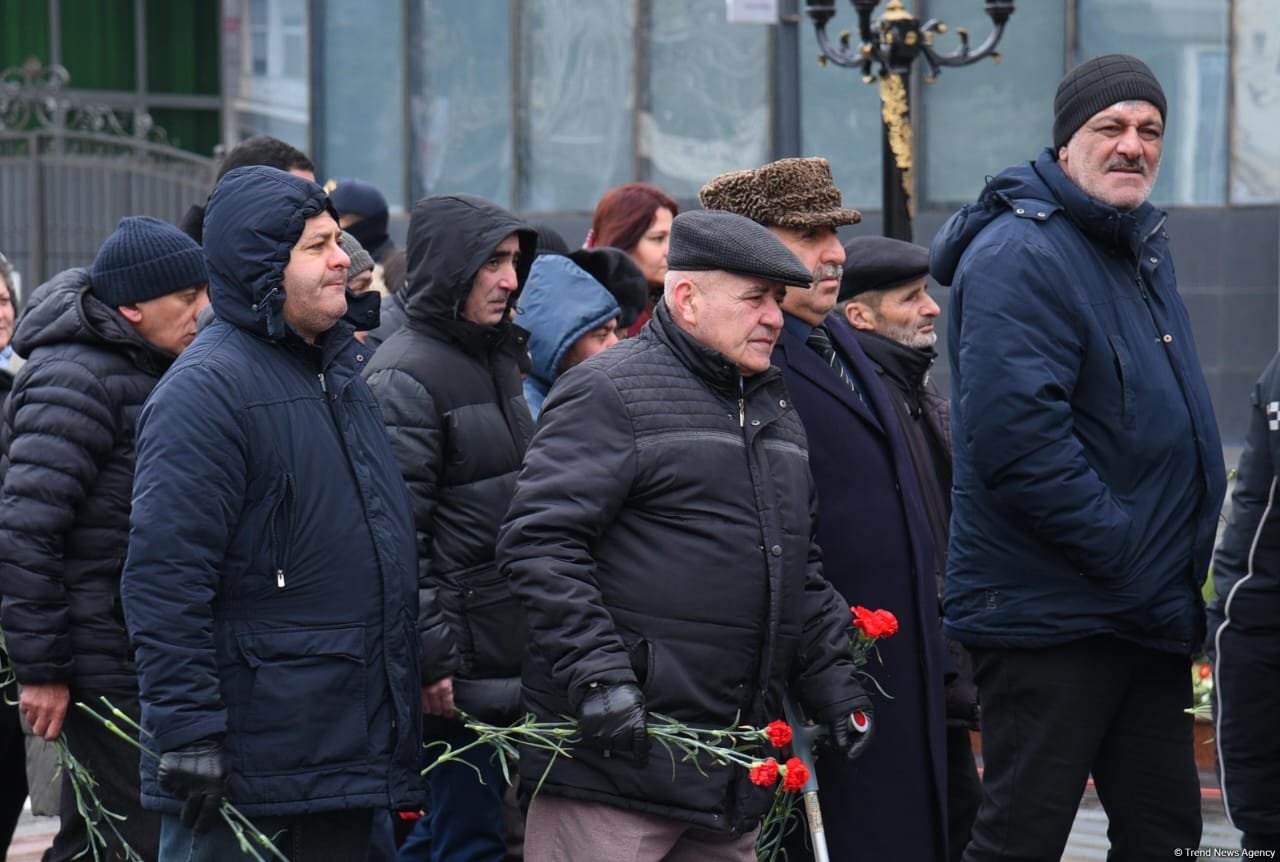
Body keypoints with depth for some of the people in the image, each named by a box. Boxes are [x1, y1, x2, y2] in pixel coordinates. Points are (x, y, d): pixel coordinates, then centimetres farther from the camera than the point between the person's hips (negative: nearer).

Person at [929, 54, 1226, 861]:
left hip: (1148, 612, 9)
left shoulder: (1145, 248, 16)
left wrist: (1180, 566, 16)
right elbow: (1014, 433, -26)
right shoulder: (1020, 255, -15)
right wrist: (1124, 548, -22)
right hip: (1050, 607, -9)